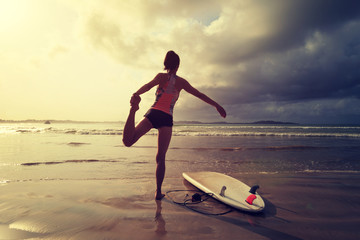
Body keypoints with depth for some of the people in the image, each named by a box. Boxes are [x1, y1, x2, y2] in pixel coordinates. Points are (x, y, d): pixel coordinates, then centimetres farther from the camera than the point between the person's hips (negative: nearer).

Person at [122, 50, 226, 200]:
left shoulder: (162, 76, 10)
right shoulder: (181, 82, 12)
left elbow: (148, 85, -11)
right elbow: (200, 95, 14)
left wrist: (136, 95, -28)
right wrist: (217, 106, 20)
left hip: (153, 114, -1)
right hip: (167, 119, 1)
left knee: (128, 141, -11)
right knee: (161, 157, 7)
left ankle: (133, 110, -32)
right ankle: (158, 192, 7)